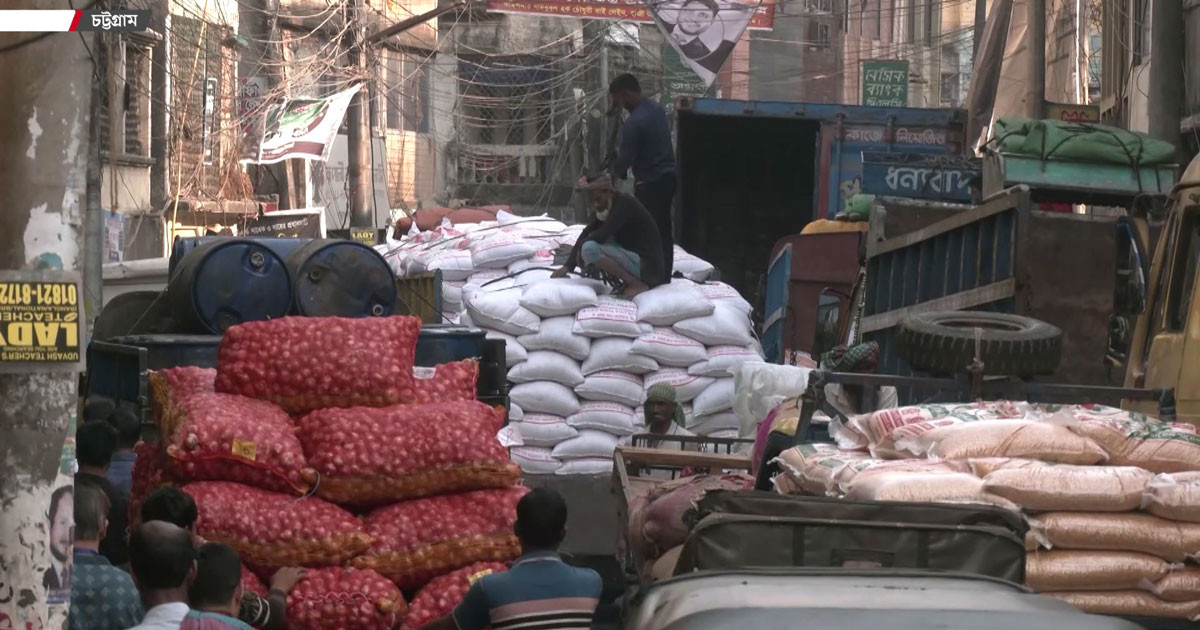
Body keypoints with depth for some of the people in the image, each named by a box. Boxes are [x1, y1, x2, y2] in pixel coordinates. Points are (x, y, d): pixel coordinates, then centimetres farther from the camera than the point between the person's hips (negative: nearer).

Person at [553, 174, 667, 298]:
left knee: (589, 248, -23)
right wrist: (567, 266, -2)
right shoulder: (605, 207, 12)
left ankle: (638, 284, -16)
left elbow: (601, 235, -23)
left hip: (647, 267, -9)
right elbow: (587, 233, 6)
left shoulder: (624, 203, -14)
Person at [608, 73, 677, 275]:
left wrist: (614, 175, 0)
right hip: (668, 176, 9)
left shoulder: (633, 123, -22)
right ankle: (665, 274, 21)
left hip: (649, 183, -9)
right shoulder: (657, 109, 6)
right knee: (664, 230, 14)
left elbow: (625, 159, -21)